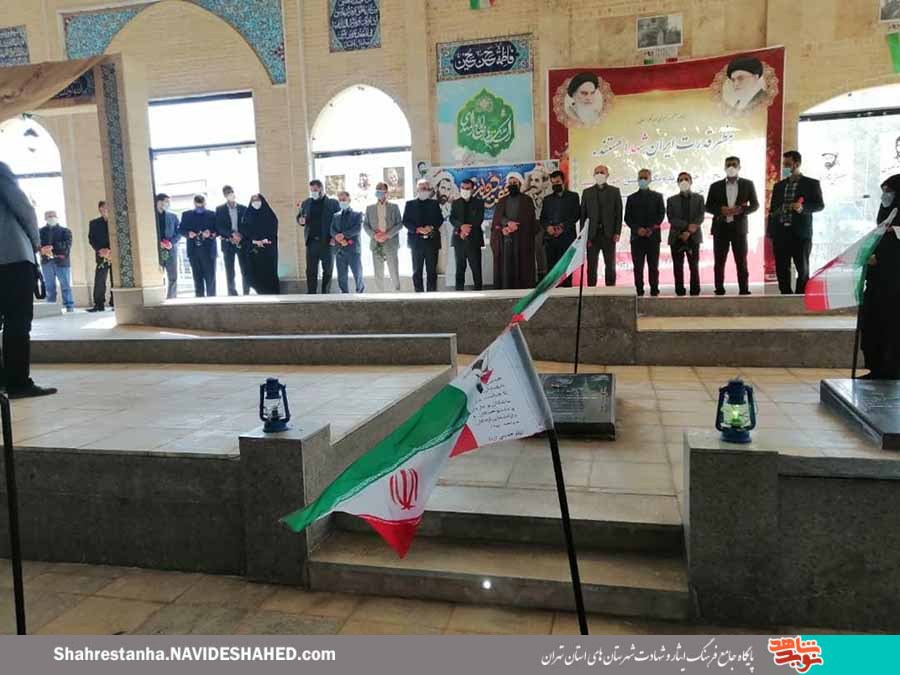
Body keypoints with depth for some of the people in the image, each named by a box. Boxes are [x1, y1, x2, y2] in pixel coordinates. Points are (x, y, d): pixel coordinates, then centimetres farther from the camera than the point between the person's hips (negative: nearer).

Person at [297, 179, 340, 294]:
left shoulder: (333, 203, -1)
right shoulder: (306, 203, 10)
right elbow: (299, 217, 16)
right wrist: (300, 221, -9)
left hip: (327, 242, -2)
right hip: (311, 242, 2)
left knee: (328, 271, 7)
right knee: (311, 271, 2)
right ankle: (311, 295, 7)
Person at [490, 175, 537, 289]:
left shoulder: (526, 200, 10)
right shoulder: (502, 201, 18)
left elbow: (527, 219, -3)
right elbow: (497, 218, 3)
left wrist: (510, 228, -13)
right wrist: (508, 223, -17)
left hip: (522, 239, -2)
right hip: (504, 239, 2)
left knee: (521, 266, -6)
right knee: (505, 266, -3)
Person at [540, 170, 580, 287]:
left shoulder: (573, 196, 11)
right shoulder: (547, 199, 22)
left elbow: (576, 215, 1)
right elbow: (542, 218, 15)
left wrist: (563, 227, -11)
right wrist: (547, 227, -7)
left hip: (567, 237, -3)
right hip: (550, 237, 3)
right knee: (551, 267, -2)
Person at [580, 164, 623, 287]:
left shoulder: (614, 191, 7)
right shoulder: (587, 192, 9)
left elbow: (618, 213, 3)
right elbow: (583, 215, 6)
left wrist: (617, 233, -7)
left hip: (609, 234, 0)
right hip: (592, 235, 0)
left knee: (610, 265, 4)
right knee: (591, 266, 1)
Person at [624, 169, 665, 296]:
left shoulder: (657, 196, 12)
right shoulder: (631, 198, 12)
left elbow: (661, 215, 4)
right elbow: (627, 218, 6)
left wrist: (652, 228, -11)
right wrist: (637, 229, -10)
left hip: (653, 236, 0)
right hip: (637, 237, 0)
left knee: (653, 266, 1)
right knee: (638, 267, -3)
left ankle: (654, 291, 4)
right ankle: (639, 292, -1)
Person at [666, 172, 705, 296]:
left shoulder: (699, 198, 10)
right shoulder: (671, 200, 10)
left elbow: (701, 217, 0)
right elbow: (671, 218, -1)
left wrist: (689, 232, -14)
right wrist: (687, 225, -15)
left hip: (693, 237, 0)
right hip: (676, 238, 0)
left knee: (694, 266, -3)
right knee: (678, 267, -1)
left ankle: (695, 292, 1)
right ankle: (680, 292, 2)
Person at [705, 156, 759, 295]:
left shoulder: (748, 184, 8)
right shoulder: (715, 186, 9)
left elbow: (755, 204, 6)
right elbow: (708, 207, 7)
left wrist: (741, 210, -13)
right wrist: (721, 210, -13)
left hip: (739, 227, -1)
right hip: (720, 228, 1)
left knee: (742, 262, -1)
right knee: (719, 262, 0)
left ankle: (744, 290, 2)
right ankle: (719, 290, 5)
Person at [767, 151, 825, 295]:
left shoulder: (811, 184, 3)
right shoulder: (778, 186, 15)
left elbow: (820, 205, -2)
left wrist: (802, 207, -22)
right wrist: (770, 232, 7)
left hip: (800, 234, -4)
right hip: (780, 234, 4)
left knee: (803, 270, 1)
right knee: (782, 270, 3)